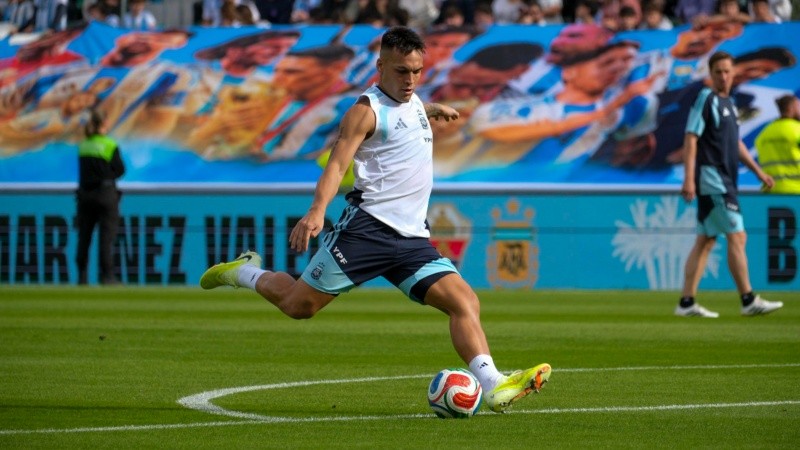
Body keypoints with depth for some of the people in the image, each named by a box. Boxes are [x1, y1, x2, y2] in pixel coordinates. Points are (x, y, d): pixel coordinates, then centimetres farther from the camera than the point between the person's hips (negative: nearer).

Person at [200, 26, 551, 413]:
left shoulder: (413, 103, 19)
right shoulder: (367, 110, -6)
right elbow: (337, 163, -18)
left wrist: (433, 110, 53)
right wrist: (317, 210, -33)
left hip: (412, 238, 7)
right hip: (368, 227, -7)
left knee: (464, 301, -12)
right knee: (299, 305, -3)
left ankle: (494, 387, -24)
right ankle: (245, 272, 26)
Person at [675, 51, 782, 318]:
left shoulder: (728, 103, 17)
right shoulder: (706, 98, -9)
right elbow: (691, 138, -15)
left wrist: (757, 171, 25)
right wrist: (689, 179, -22)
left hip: (724, 181, 9)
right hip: (711, 178, -9)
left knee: (706, 241, 7)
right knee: (737, 236, -10)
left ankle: (687, 303, 8)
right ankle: (748, 301, -8)